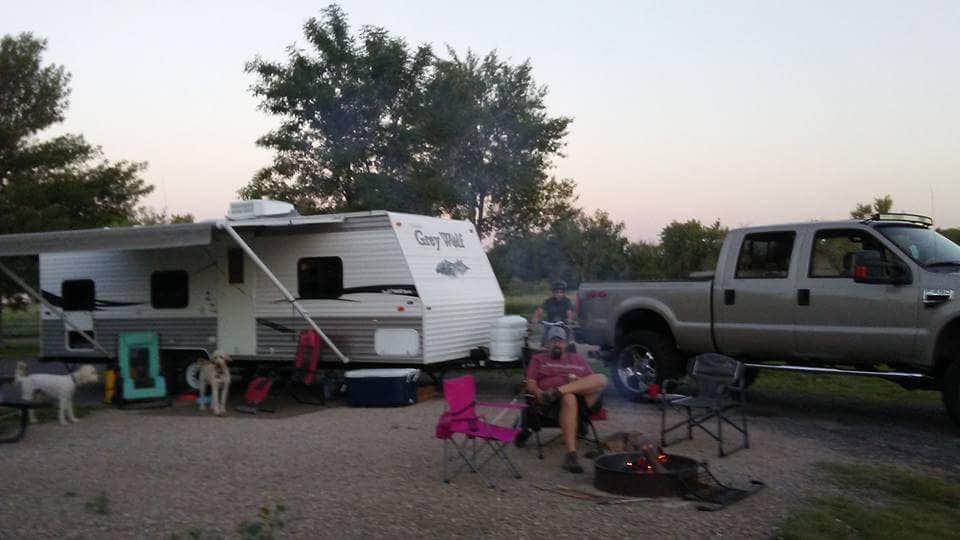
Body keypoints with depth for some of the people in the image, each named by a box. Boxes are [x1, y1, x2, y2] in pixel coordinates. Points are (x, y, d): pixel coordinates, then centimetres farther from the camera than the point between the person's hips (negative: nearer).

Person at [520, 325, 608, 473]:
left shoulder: (578, 359, 33)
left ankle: (557, 392, -37)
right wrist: (538, 392, -11)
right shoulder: (538, 359, 27)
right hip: (552, 404, -3)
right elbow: (530, 383, 13)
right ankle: (571, 454, -47)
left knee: (601, 378, -26)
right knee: (569, 398, -41)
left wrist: (581, 383, -1)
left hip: (584, 400, 3)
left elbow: (594, 382, 23)